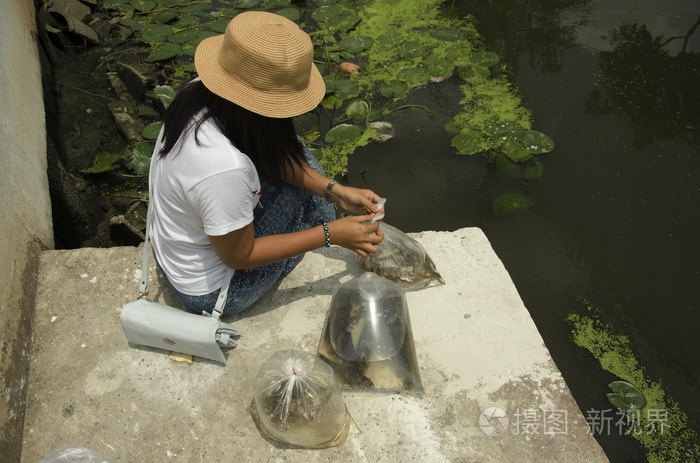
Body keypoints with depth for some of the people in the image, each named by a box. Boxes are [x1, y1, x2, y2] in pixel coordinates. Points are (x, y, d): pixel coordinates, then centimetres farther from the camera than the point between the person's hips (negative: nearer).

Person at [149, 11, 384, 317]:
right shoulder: (224, 168, -41)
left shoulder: (204, 92, -17)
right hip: (208, 292, -7)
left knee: (290, 150, 9)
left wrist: (336, 190, -8)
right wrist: (330, 235, -19)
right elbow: (238, 257, -24)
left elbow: (266, 151, -2)